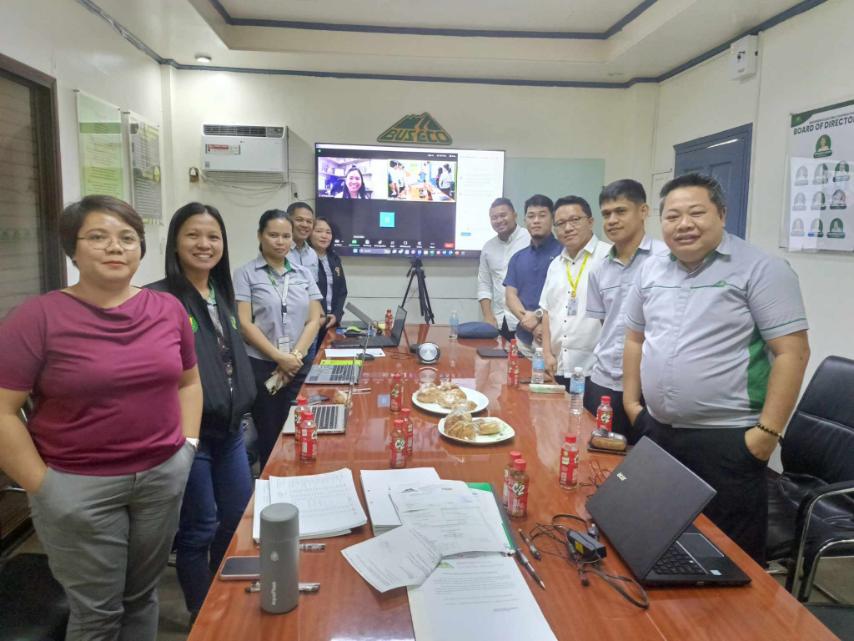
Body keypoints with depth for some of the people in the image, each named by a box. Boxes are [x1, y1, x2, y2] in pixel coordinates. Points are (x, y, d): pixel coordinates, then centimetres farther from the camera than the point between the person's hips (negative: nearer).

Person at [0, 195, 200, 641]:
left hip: (164, 475, 4)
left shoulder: (168, 309, 1)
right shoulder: (39, 317, -12)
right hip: (79, 486, -3)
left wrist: (188, 445, 3)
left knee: (142, 595, 20)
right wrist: (43, 487, -11)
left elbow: (188, 381, 12)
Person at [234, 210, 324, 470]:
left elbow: (314, 320, 5)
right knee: (269, 434, 7)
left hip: (300, 366, 3)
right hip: (260, 366, -3)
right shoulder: (246, 274, -2)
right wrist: (279, 357, -14)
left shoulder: (304, 274, 8)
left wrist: (295, 356, -8)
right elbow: (244, 324, -9)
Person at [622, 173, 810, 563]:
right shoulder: (651, 271, 8)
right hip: (657, 432, 6)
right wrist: (631, 402, 11)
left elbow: (792, 352, -13)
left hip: (728, 439, -5)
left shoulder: (761, 270, -9)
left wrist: (768, 430, -16)